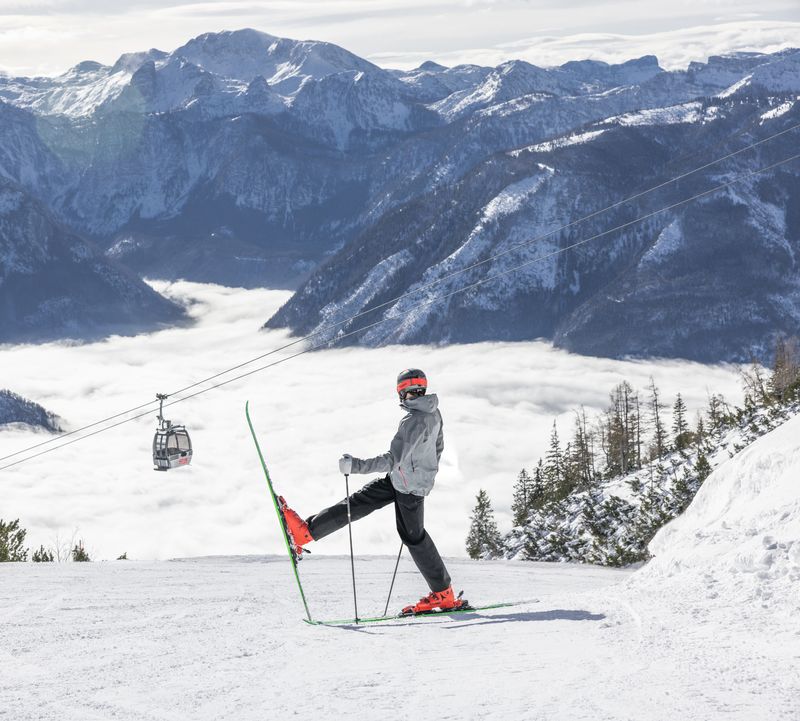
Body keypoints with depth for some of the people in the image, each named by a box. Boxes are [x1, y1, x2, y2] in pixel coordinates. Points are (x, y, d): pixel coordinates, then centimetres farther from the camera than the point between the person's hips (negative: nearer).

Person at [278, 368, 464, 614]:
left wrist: (355, 465, -32)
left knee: (413, 536, 4)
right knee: (358, 502, 8)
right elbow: (438, 447, 14)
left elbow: (393, 460, -34)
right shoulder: (434, 414, -1)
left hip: (408, 487, -9)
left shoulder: (414, 422, -30)